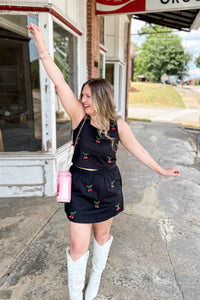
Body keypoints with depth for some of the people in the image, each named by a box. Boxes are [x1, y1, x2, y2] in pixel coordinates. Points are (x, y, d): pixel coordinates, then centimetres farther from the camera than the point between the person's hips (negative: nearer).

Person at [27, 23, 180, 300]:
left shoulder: (118, 125, -8)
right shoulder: (79, 116, -10)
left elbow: (138, 150, 2)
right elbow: (59, 83, -17)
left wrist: (162, 171, 9)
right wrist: (42, 48, -21)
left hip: (108, 188, 1)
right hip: (81, 188, -1)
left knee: (102, 236, 21)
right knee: (78, 246, 5)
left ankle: (96, 275, 50)